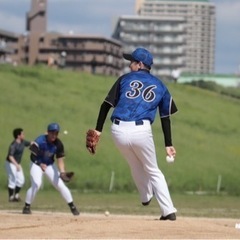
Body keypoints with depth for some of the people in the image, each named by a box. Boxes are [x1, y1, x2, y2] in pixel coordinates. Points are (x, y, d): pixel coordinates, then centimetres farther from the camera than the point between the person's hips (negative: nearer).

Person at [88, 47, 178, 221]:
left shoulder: (125, 79, 14)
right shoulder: (160, 86, 17)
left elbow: (107, 104, 9)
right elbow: (165, 117, 15)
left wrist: (98, 129, 11)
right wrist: (168, 144, 16)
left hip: (118, 131, 0)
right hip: (142, 131, 0)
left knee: (135, 166, 28)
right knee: (153, 171, 14)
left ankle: (146, 197, 41)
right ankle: (169, 211, 7)